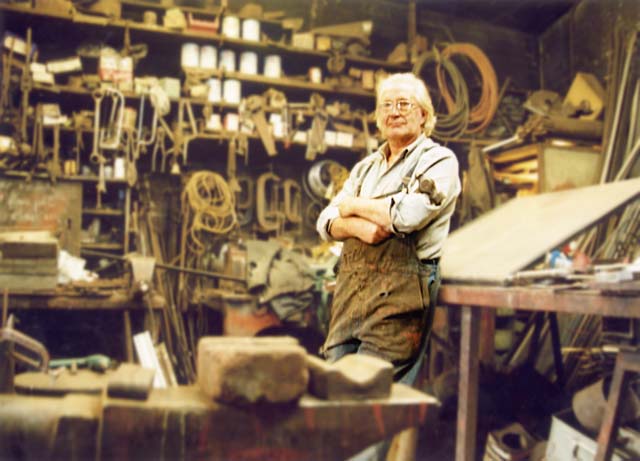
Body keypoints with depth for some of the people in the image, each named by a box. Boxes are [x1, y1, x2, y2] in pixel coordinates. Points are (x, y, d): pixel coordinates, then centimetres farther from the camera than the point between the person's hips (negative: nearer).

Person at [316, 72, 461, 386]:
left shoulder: (439, 160, 1)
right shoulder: (366, 166, 20)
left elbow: (408, 215, -17)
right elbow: (326, 223, 12)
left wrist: (355, 205, 0)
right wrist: (359, 227, -11)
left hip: (400, 290, -6)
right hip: (350, 286, 6)